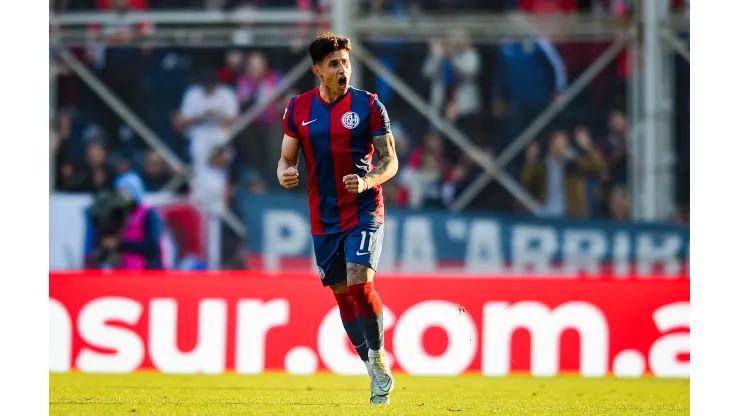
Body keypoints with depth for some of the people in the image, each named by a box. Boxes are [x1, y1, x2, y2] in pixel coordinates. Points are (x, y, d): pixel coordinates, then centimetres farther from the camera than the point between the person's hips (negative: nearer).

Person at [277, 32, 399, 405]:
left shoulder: (368, 105, -3)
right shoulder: (298, 108, 5)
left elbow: (390, 161, -2)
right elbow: (287, 157, 11)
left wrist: (368, 181, -21)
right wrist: (284, 173, -13)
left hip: (364, 210, -4)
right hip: (323, 218, 4)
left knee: (360, 283, -21)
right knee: (342, 293, 6)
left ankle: (378, 356, -2)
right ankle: (377, 374, 18)